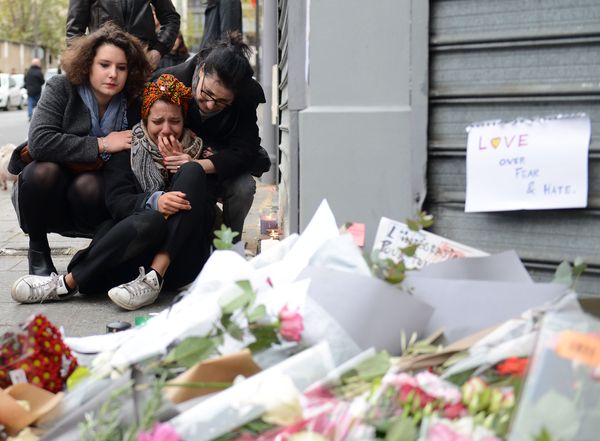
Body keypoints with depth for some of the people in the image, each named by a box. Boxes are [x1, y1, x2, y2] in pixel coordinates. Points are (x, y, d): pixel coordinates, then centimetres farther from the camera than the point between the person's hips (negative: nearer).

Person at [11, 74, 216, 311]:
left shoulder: (198, 150, 10)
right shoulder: (128, 149, 10)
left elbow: (207, 212, -1)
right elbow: (116, 202, -5)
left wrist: (181, 163, -8)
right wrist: (154, 202, -25)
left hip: (182, 258, 1)